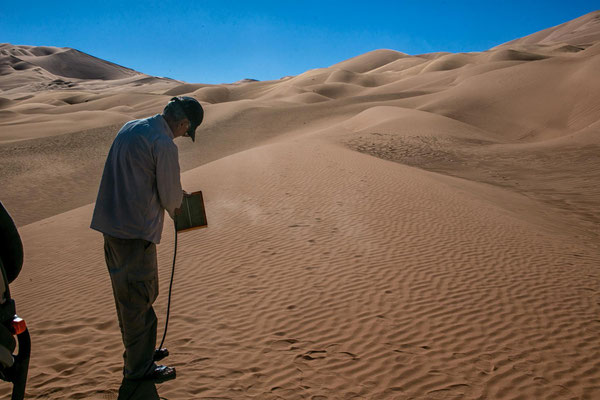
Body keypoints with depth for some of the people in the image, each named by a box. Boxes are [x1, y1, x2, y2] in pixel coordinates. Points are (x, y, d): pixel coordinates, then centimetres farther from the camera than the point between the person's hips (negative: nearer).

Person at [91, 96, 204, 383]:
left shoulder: (130, 128, 11)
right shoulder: (164, 145, -17)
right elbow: (171, 196, -12)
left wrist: (172, 194, 20)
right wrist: (175, 206, 12)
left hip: (111, 224, 9)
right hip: (135, 232, -9)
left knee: (128, 294, 20)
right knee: (138, 297, 4)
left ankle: (139, 351, 38)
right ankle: (139, 368, 19)